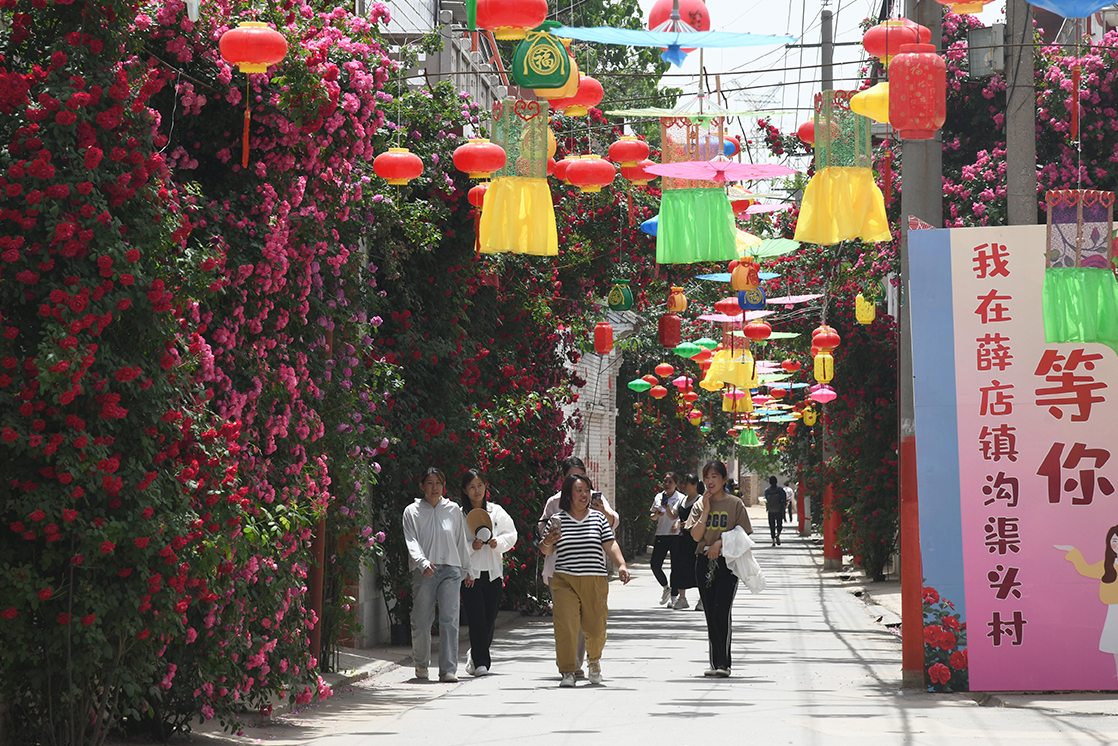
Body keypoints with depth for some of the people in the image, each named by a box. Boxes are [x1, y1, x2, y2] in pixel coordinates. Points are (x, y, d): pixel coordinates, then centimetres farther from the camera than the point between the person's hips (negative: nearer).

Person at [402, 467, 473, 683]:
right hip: (424, 572, -1)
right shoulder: (412, 512, 5)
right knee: (421, 621, 2)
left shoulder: (453, 510, 12)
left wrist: (466, 568, 25)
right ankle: (421, 665, 25)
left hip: (450, 570, 1)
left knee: (450, 620, -10)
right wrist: (422, 562, -22)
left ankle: (449, 670, -10)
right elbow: (411, 542, -5)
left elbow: (461, 541, 20)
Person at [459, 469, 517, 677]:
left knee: (490, 619, 6)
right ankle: (480, 661, -6)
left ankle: (476, 655, 26)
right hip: (471, 573, -3)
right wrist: (471, 547, -16)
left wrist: (498, 542, -9)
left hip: (494, 572, 3)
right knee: (477, 619, -10)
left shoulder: (497, 512, 8)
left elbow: (511, 535, 10)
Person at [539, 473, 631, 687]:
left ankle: (594, 661, 34)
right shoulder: (557, 519, 7)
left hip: (595, 581, 1)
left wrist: (621, 565, -9)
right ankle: (567, 672, -7)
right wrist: (548, 541, -12)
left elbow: (610, 545, 6)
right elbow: (546, 551, 10)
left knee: (596, 628, 3)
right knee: (565, 626, -14)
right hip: (565, 581, -1)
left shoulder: (598, 517, 10)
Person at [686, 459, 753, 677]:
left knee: (721, 612, -14)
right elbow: (696, 536, 0)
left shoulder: (735, 504, 1)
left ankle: (724, 663, -14)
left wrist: (720, 542, -13)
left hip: (727, 562, -4)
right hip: (704, 562, 4)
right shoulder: (700, 504, 10)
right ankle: (715, 662, 11)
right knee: (710, 614, 6)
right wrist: (706, 510, -6)